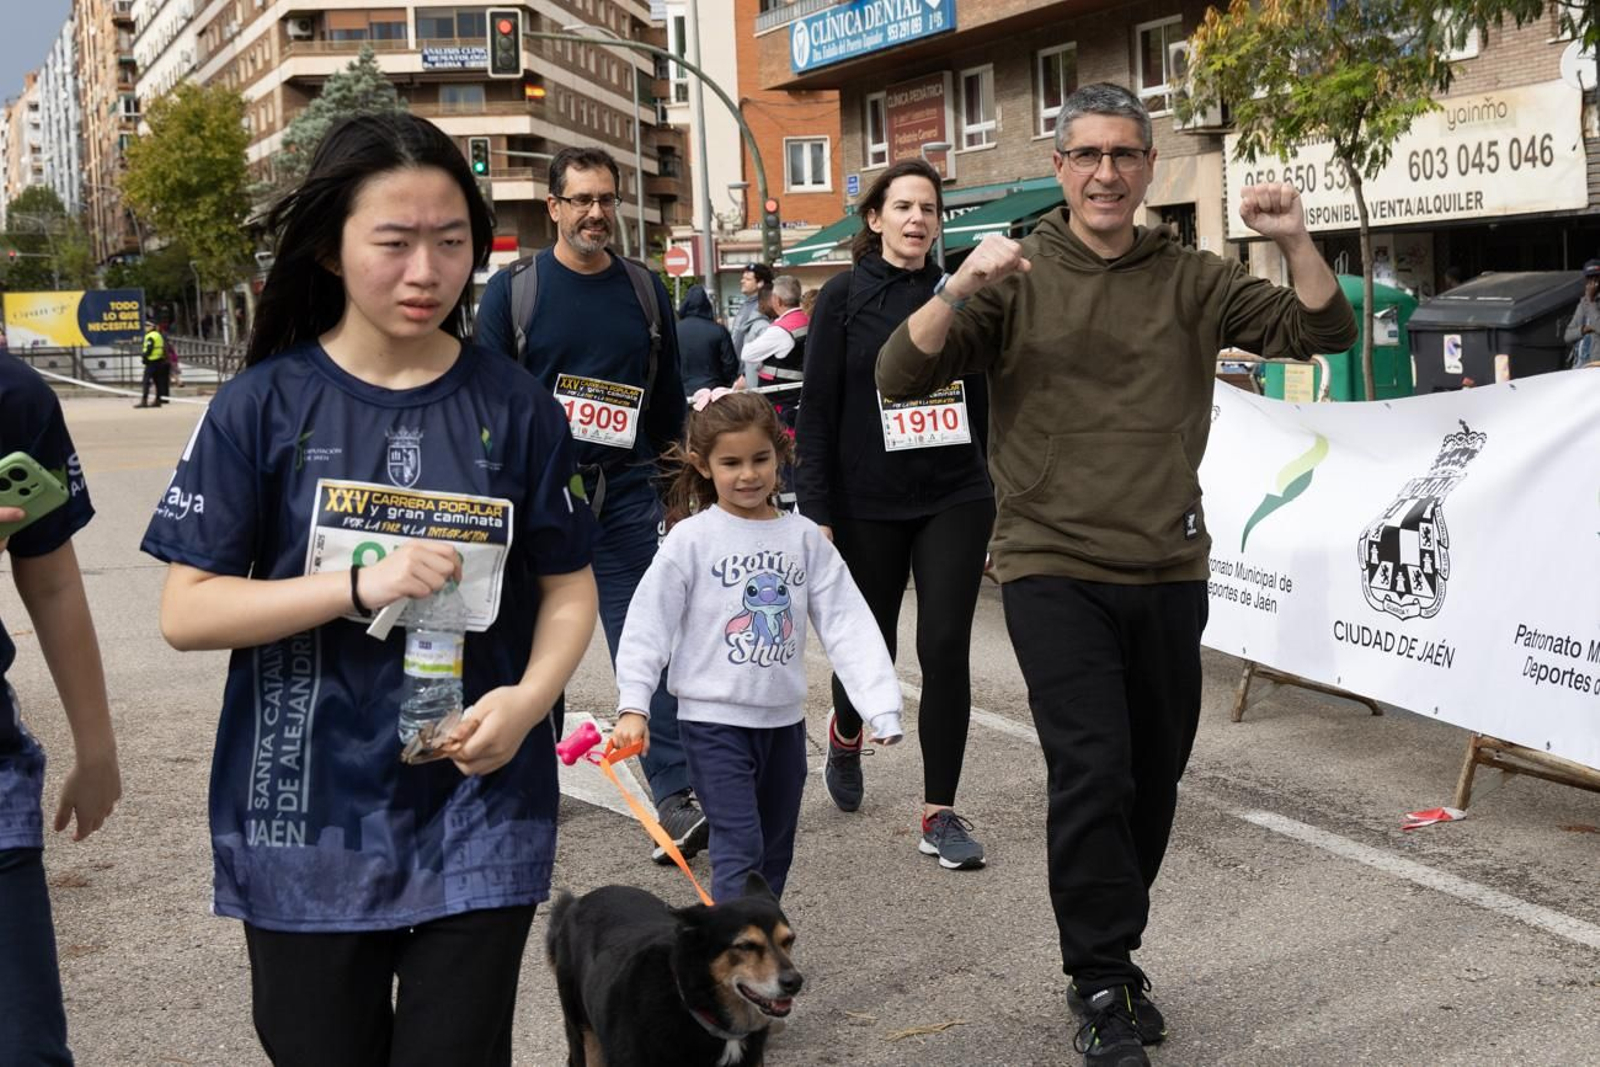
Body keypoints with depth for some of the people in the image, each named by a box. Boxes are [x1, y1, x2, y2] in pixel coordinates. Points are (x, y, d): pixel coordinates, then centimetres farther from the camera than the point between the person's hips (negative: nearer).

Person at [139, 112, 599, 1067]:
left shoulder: (515, 406, -1)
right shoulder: (264, 405, -5)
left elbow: (569, 586, 5)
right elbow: (188, 611, -7)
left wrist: (531, 698, -14)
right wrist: (362, 585, -20)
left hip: (478, 815, 0)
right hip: (305, 821, 0)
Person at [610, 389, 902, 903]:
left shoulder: (804, 537, 2)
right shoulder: (692, 539, -7)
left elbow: (848, 623, -1)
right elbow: (647, 625, -7)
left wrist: (880, 704, -11)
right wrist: (633, 707, -16)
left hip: (784, 719, 5)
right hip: (714, 719, -4)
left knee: (774, 854, 14)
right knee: (740, 848, -10)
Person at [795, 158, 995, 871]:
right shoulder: (845, 298, -2)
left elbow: (981, 405, 12)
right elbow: (817, 412, -5)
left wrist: (999, 505, 12)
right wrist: (817, 513, -10)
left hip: (955, 501, 2)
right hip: (870, 508, -2)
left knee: (945, 649, -6)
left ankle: (940, 813, 5)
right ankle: (846, 732, 45)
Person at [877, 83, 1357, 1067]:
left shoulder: (1191, 280, 7)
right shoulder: (1014, 278, 0)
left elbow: (1321, 336, 5)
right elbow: (900, 377, -7)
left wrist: (1297, 243, -12)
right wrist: (962, 285, -23)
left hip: (1168, 572, 4)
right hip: (1054, 568, -3)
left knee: (1155, 776, 12)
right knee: (1093, 771, -13)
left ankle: (1112, 958, 30)